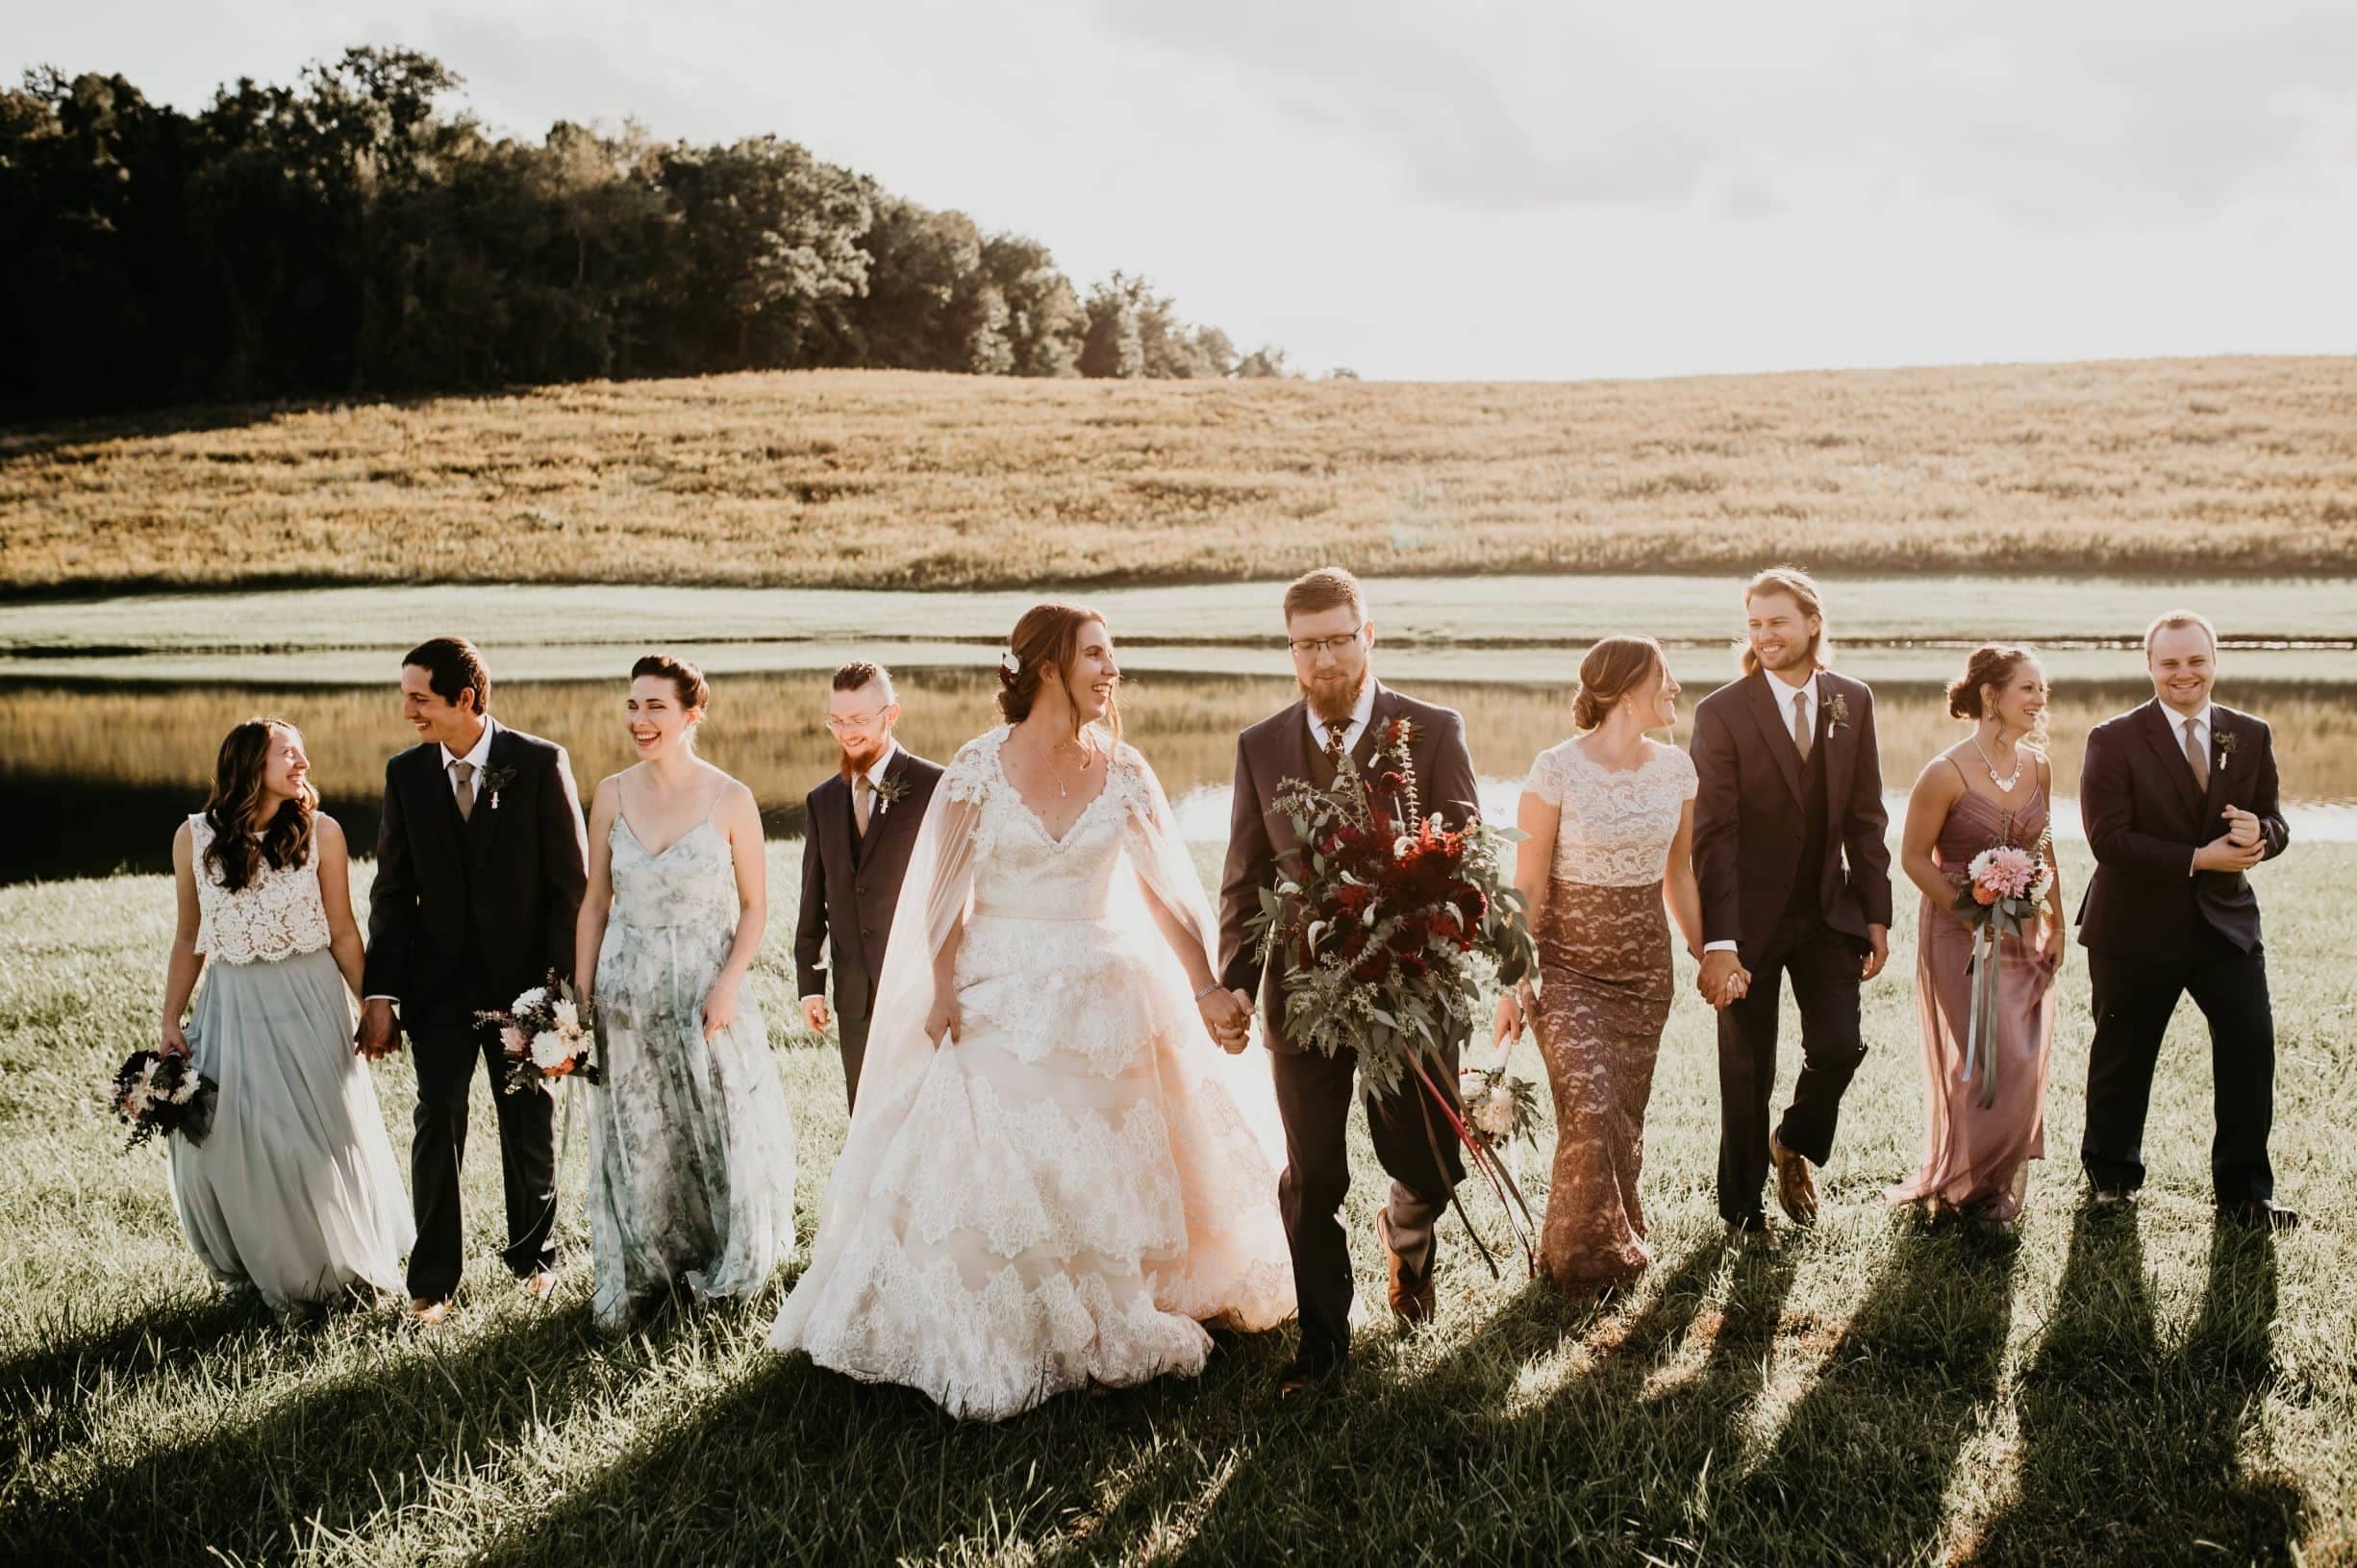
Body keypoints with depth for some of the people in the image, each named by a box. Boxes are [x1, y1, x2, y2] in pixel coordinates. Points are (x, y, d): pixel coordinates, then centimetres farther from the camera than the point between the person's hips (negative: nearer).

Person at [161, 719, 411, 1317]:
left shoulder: (321, 833, -6)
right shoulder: (194, 837, -2)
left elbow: (343, 931, -1)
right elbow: (189, 938, 7)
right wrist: (171, 1021, 6)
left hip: (310, 1003, -1)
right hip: (232, 1005, 2)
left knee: (322, 1137, 5)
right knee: (223, 1145, 4)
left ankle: (335, 1265, 27)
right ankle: (259, 1272, 26)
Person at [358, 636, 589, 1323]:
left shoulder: (541, 763, -9)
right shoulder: (405, 773, 0)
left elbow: (571, 882, -7)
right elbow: (392, 891, 3)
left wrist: (563, 981, -12)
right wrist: (380, 994, -3)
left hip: (523, 979, -1)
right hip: (438, 982, 1)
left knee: (530, 1127, 11)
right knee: (437, 1125, -2)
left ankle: (533, 1255, 30)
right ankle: (432, 1280, 8)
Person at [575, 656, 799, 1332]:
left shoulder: (730, 800, -8)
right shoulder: (611, 794, 0)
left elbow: (754, 905, -3)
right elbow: (595, 904, 6)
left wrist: (727, 987, -14)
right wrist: (581, 997, 2)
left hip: (707, 990, -2)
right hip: (628, 992, 2)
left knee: (722, 1133, 7)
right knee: (634, 1142, 9)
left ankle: (721, 1267, 29)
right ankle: (637, 1276, 25)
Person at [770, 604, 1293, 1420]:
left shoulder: (1121, 770, 1)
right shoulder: (980, 766, -5)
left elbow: (1164, 891, 0)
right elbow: (946, 893, -2)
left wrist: (1206, 989, -7)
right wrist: (943, 990, -11)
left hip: (1103, 999, 2)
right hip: (999, 1002, -2)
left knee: (1109, 1167, 5)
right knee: (989, 1170, -1)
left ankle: (1115, 1329, 22)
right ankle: (991, 1343, 13)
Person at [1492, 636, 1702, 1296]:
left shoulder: (1675, 767, 2)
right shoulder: (1558, 769, -13)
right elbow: (1528, 885, -9)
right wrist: (1512, 985, -10)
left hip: (1645, 967, 5)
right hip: (1568, 964, -4)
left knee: (1626, 1117, 6)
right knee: (1590, 1113, -13)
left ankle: (1619, 1243, 26)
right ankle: (1582, 1258, 8)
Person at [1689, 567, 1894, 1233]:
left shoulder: (1852, 701, 3)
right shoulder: (1721, 713, -11)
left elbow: (1866, 818, 6)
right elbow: (1713, 836, -14)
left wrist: (1876, 915, 3)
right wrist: (1717, 943, -20)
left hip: (1829, 909, 3)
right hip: (1751, 915, -3)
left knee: (1839, 1045, -6)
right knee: (1747, 1067, 6)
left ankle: (1794, 1144, 26)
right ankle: (1741, 1200, 25)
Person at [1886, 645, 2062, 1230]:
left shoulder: (2038, 767, 3)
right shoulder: (1947, 773, -15)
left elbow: (2044, 851, 15)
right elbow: (1914, 858, -10)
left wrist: (2055, 925, 11)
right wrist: (1972, 917, -16)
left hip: (2024, 935, 6)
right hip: (1960, 935, -6)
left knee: (2025, 1068, 9)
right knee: (1982, 1068, -5)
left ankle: (1996, 1185, 27)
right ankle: (1969, 1188, 14)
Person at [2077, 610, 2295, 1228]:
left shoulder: (2251, 737, 6)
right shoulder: (2114, 740, -7)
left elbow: (2274, 825, 7)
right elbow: (2109, 838, -16)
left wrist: (2258, 832, -17)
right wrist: (2198, 859, -22)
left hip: (2226, 923, 3)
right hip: (2137, 927, -3)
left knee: (2252, 1047, -5)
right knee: (2124, 1058, 10)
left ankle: (2244, 1193, 9)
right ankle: (2112, 1176, 31)